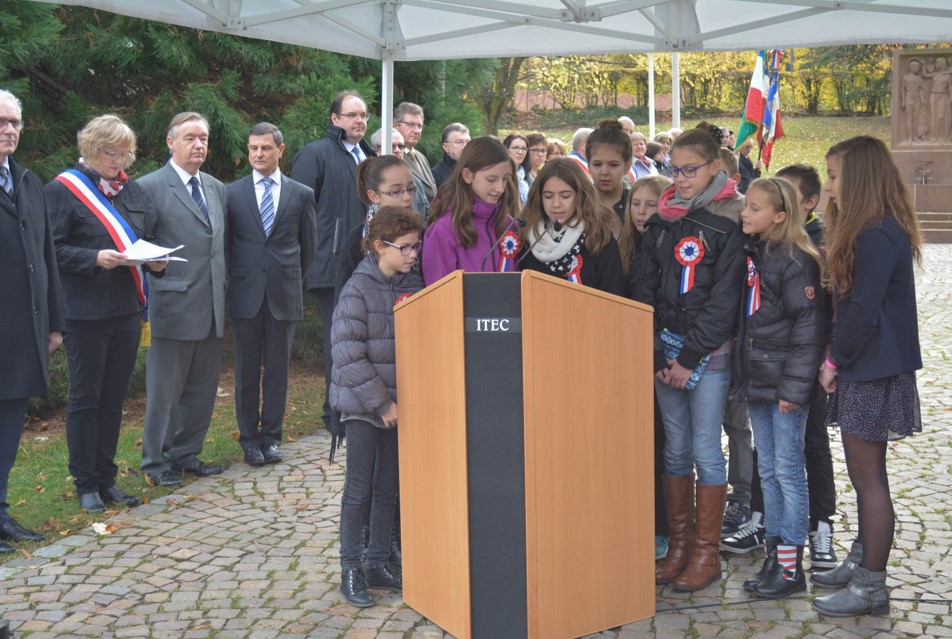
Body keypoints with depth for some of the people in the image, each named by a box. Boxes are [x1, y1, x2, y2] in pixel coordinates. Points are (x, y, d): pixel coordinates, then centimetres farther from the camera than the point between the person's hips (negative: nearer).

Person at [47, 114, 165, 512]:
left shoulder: (132, 191, 13)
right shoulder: (63, 190, -5)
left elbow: (148, 238, 21)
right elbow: (53, 248, -10)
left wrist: (155, 260, 0)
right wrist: (94, 259, -23)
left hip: (127, 308, 6)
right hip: (86, 311, -6)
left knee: (113, 398, 11)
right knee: (85, 398, 3)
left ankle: (106, 478, 21)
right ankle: (85, 483, 13)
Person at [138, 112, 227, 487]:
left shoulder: (217, 189, 15)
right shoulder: (150, 187, -6)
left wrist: (223, 287, 12)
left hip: (211, 307, 7)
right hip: (173, 306, -7)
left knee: (203, 386, 12)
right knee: (166, 388, 1)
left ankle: (186, 454, 25)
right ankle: (156, 461, 13)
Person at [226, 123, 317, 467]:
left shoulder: (301, 194, 5)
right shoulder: (232, 193, 4)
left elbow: (308, 246, 12)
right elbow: (225, 243, 9)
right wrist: (234, 279, 7)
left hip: (285, 295, 0)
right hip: (246, 293, 0)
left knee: (278, 369, 6)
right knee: (246, 370, 6)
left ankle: (271, 436, 17)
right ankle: (249, 438, 16)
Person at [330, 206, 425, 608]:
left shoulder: (414, 286, 3)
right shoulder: (358, 290, -13)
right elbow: (348, 356, -16)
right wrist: (380, 402, -15)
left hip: (398, 403, 5)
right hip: (363, 406, -5)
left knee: (388, 487, 12)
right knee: (359, 488, 2)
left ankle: (378, 563, 23)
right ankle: (350, 570, 12)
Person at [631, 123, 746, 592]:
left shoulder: (730, 222, -7)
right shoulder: (662, 221, 9)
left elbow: (724, 300, -11)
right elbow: (644, 289, 6)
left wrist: (690, 358, -13)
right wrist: (656, 354, -3)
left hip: (709, 352, -5)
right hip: (664, 351, 5)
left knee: (705, 450, -1)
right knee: (675, 449, 10)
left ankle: (705, 554, 10)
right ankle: (678, 546, 19)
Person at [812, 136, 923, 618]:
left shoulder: (878, 236, -20)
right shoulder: (867, 231, 12)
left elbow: (862, 311, -21)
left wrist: (834, 362, -10)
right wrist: (836, 359, 8)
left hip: (874, 372, -10)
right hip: (862, 367, 10)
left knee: (869, 478, -2)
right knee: (863, 474, 17)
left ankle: (871, 588, 8)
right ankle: (860, 562, 29)